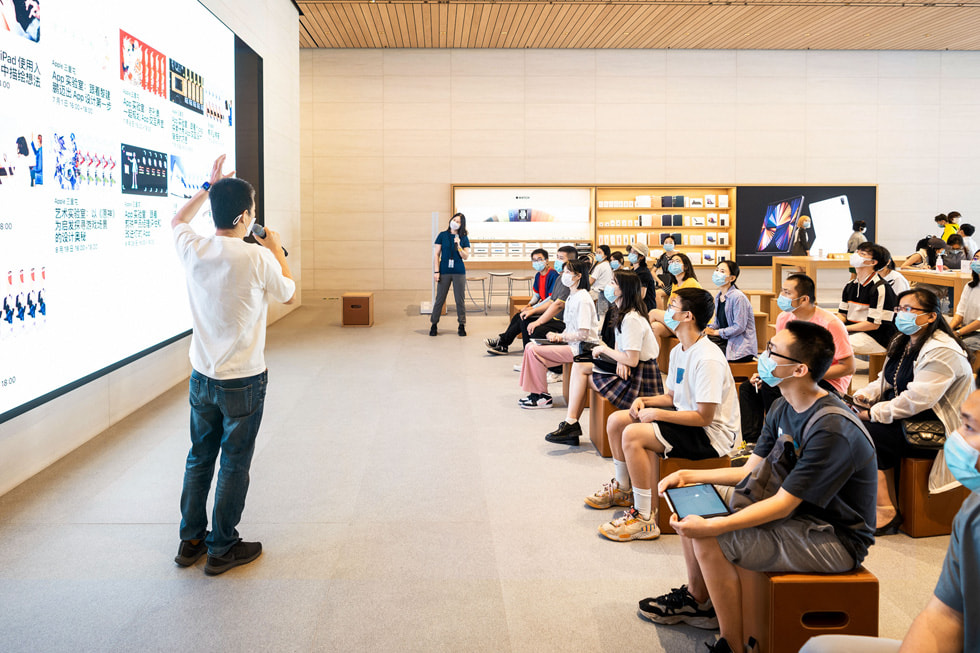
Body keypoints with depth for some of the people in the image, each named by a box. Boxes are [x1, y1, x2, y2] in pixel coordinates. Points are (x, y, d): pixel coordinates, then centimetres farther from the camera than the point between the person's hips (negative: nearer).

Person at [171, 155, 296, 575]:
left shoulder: (193, 250, -5)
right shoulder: (258, 259, -19)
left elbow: (177, 220, 20)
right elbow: (288, 294, 2)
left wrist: (208, 188, 22)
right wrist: (277, 251, 13)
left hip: (202, 378, 5)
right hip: (243, 381, -5)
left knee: (199, 459, 18)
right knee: (234, 466, 8)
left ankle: (191, 540, 29)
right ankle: (222, 549, 19)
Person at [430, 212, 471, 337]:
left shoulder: (464, 238, 5)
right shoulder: (442, 235, 3)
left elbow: (466, 257, 1)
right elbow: (436, 254, 3)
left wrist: (458, 246, -15)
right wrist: (436, 271, -4)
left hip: (459, 272, 1)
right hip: (444, 271, -1)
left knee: (460, 300, 3)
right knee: (440, 299, 1)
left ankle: (461, 325, 12)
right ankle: (434, 325, 10)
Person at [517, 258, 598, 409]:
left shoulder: (583, 299, -17)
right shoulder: (571, 297, 15)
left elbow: (583, 334, -21)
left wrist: (561, 336, -11)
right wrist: (558, 335, 1)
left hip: (582, 347, -10)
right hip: (572, 343, 10)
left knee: (534, 351, -19)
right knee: (530, 346, 0)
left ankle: (543, 397, -8)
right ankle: (536, 392, 1)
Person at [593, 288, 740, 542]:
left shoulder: (708, 359, -25)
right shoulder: (678, 351, 7)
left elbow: (704, 417, -25)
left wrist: (656, 413, -20)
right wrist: (645, 401, -1)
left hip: (711, 434, -10)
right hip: (684, 417, 10)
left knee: (633, 435, -27)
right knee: (616, 420, 8)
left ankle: (645, 519, -18)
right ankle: (623, 487, 30)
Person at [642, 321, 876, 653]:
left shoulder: (832, 428, -28)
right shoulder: (783, 409, 1)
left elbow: (782, 504, -27)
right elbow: (749, 470, 7)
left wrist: (711, 527, -31)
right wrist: (687, 475, -3)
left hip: (834, 538, -9)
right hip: (794, 507, 9)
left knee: (710, 541, -23)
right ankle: (698, 598, 24)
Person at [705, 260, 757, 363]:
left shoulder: (738, 297, -17)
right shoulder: (719, 296, 11)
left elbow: (739, 327, -20)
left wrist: (715, 332, -15)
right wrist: (708, 329, -4)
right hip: (726, 339, 8)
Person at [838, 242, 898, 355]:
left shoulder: (881, 288, -12)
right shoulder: (850, 286, 14)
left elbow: (874, 324, -15)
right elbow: (842, 315, 14)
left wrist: (844, 328, -16)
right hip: (853, 332, 8)